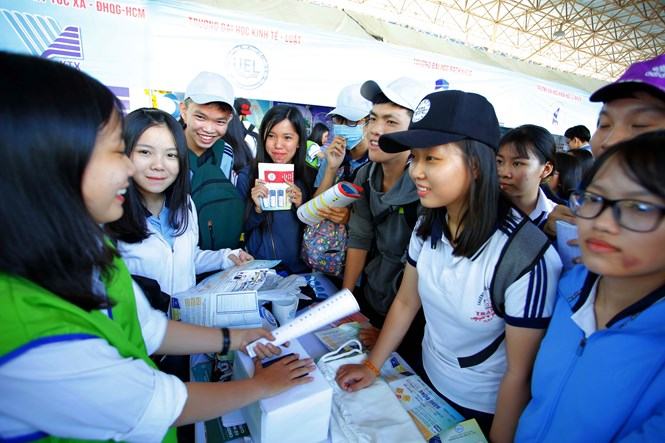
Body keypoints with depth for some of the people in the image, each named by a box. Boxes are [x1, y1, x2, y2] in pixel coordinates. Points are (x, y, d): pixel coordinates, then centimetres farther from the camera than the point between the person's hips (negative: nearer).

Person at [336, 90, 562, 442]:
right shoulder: (427, 226, -12)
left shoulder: (526, 255, -31)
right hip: (428, 383, 5)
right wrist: (371, 366, -3)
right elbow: (405, 302, -1)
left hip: (486, 409, -5)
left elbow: (520, 373, -20)